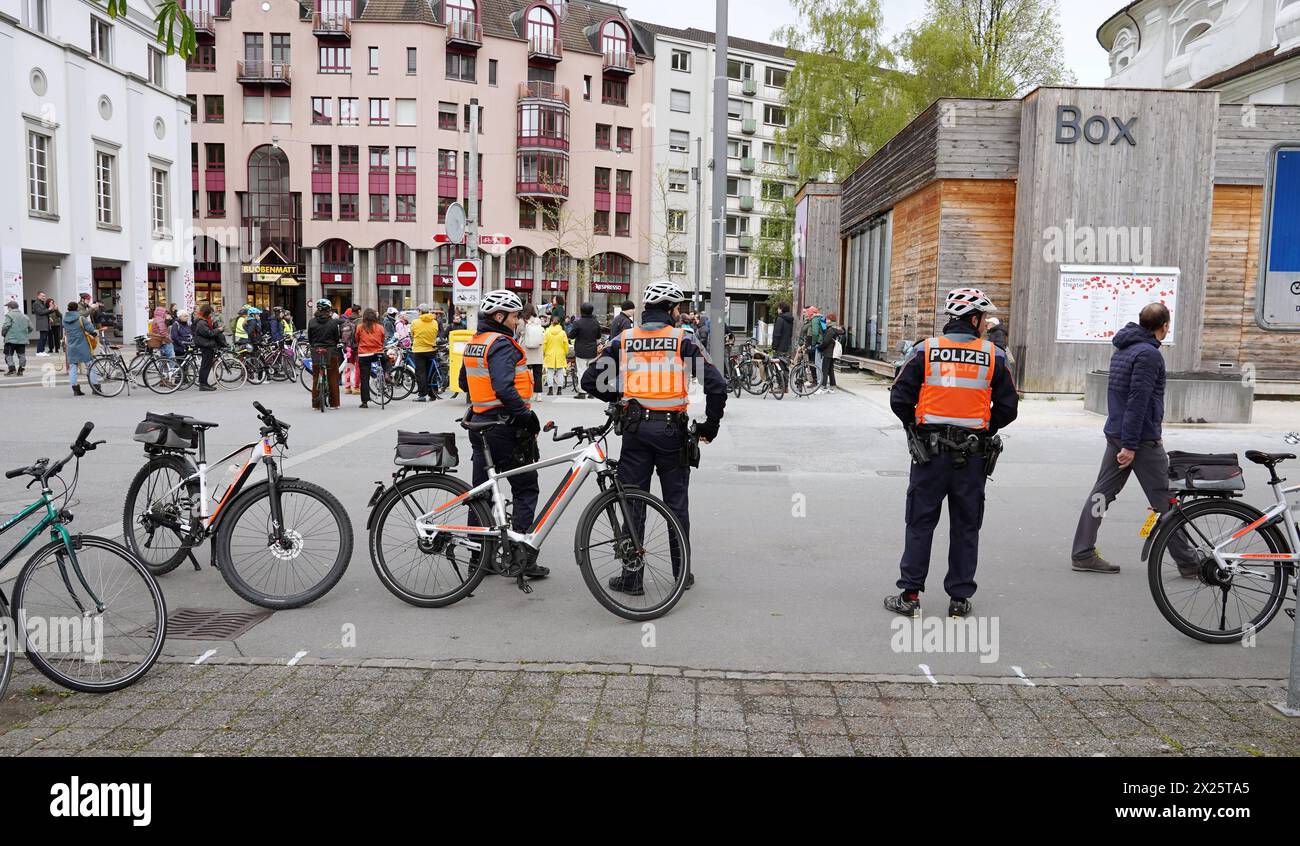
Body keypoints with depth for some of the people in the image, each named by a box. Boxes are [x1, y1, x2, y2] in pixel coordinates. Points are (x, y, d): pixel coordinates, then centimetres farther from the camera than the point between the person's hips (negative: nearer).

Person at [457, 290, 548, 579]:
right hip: (506, 427, -9)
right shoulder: (501, 344, -16)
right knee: (526, 489, 0)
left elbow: (464, 383, 24)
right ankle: (523, 557, -2)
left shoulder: (473, 343, 13)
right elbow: (504, 388, -28)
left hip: (479, 423, 9)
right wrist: (527, 416, -22)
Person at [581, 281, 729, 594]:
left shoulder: (623, 340, 3)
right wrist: (710, 425, 2)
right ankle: (682, 573, 20)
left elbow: (590, 381, 3)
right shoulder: (681, 340, -3)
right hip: (672, 429, -1)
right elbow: (716, 384, -10)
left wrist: (615, 397, 21)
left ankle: (631, 577, 10)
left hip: (636, 428, 1)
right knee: (677, 503, 11)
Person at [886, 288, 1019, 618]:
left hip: (930, 451, 0)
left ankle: (910, 595, 8)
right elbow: (1008, 407, 1)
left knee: (921, 523, 7)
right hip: (972, 455, 0)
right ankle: (960, 598, 16)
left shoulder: (926, 350, -3)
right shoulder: (993, 356, -1)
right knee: (965, 527, 11)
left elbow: (899, 398, -4)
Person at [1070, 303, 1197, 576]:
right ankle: (1187, 562, 10)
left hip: (1115, 434, 9)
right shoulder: (1149, 353, -15)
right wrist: (1131, 445, -22)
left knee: (1102, 493, 7)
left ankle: (1082, 554, 7)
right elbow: (1138, 401, -21)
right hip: (1142, 438, -9)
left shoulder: (1123, 349, 14)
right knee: (1164, 501, 0)